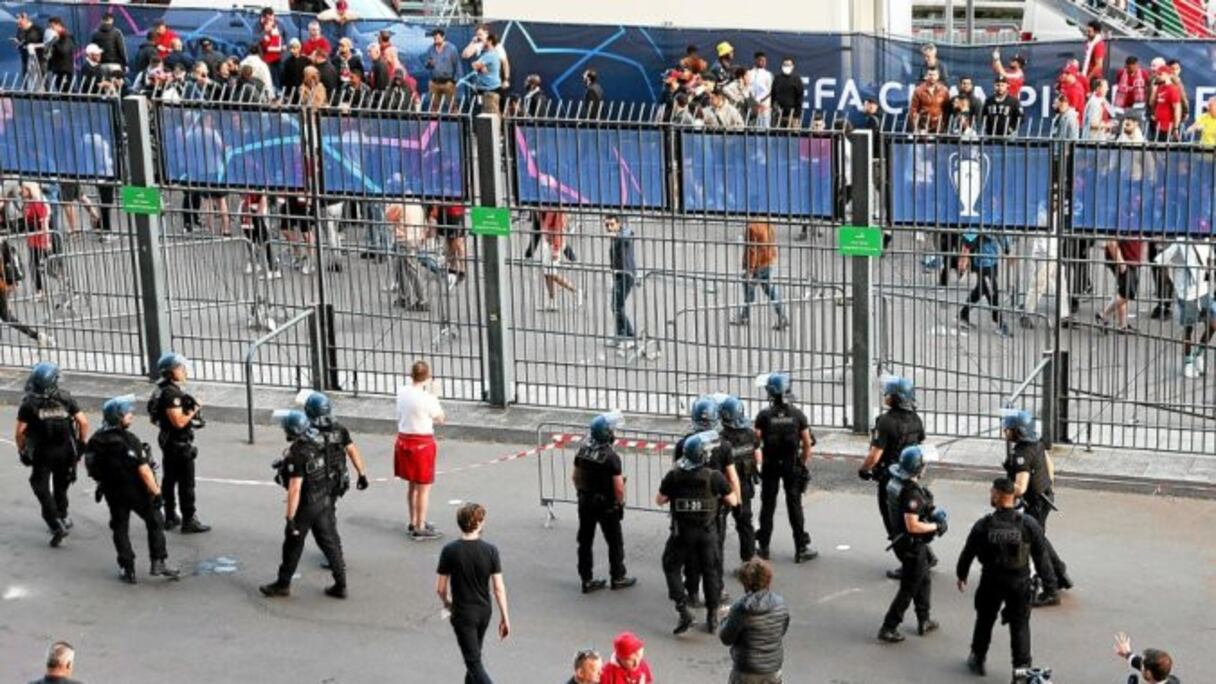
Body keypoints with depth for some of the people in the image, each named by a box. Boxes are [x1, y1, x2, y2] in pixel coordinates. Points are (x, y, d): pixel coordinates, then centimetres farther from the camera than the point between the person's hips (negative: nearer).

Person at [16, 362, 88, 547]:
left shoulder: (29, 403, -11)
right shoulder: (65, 398, -4)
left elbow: (20, 432, -12)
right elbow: (83, 422, -6)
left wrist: (21, 450, 4)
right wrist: (81, 443, 6)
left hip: (41, 453, -3)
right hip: (65, 450, 3)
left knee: (42, 489, 4)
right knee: (61, 486, 23)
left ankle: (57, 525, -8)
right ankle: (62, 518, 36)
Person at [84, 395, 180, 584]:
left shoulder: (95, 441, -3)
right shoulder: (129, 441, -22)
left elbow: (91, 467, 8)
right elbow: (143, 470, -23)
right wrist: (156, 491, -17)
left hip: (112, 493, 5)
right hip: (135, 490, -5)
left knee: (120, 528, 15)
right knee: (155, 521, 13)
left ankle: (127, 569, 14)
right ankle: (158, 563, 9)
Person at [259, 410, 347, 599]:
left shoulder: (297, 454, -25)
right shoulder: (317, 441, -3)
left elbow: (295, 489, -25)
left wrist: (290, 518, -22)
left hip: (306, 505, -7)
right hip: (325, 500, 7)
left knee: (293, 545, 11)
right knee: (330, 542, 12)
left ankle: (283, 584, 26)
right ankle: (340, 585, 16)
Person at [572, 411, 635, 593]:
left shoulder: (583, 450, -3)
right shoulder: (611, 457, -21)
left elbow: (576, 477, 7)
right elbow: (618, 487, -20)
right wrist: (620, 503, -3)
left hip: (585, 503, 6)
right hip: (606, 505, -6)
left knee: (585, 541, 12)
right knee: (615, 542, 11)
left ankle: (587, 580, 17)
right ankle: (618, 578, 21)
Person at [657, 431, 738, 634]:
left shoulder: (674, 476, -12)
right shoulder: (714, 477, -14)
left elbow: (659, 500, -1)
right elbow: (732, 501, -4)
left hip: (681, 532, 0)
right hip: (707, 533, 0)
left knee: (672, 567, 16)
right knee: (710, 571, 16)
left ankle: (683, 611, 3)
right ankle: (712, 617, 22)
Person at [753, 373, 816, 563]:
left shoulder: (764, 416, -10)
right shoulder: (797, 415, -7)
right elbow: (807, 442, -4)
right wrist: (804, 462, 10)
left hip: (770, 466, 0)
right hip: (792, 466, 0)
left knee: (768, 505, 11)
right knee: (794, 505, 5)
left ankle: (763, 547, 17)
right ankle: (801, 548, 5)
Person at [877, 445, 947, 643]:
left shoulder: (896, 482, -1)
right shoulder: (911, 492, -30)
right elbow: (912, 525, -32)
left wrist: (932, 512, 4)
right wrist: (936, 526, -18)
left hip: (903, 540, 10)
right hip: (912, 545, -10)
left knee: (924, 581, 25)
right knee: (908, 588, 3)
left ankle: (924, 621, 38)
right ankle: (888, 628, 9)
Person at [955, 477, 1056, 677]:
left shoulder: (983, 525, -14)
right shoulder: (1028, 524, -13)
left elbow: (968, 553, -4)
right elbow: (1041, 553, -5)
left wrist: (961, 575, 13)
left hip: (991, 580, 0)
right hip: (1020, 582, 0)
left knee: (984, 620, 20)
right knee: (1020, 625, 11)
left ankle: (977, 659, 33)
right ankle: (1022, 666, 10)